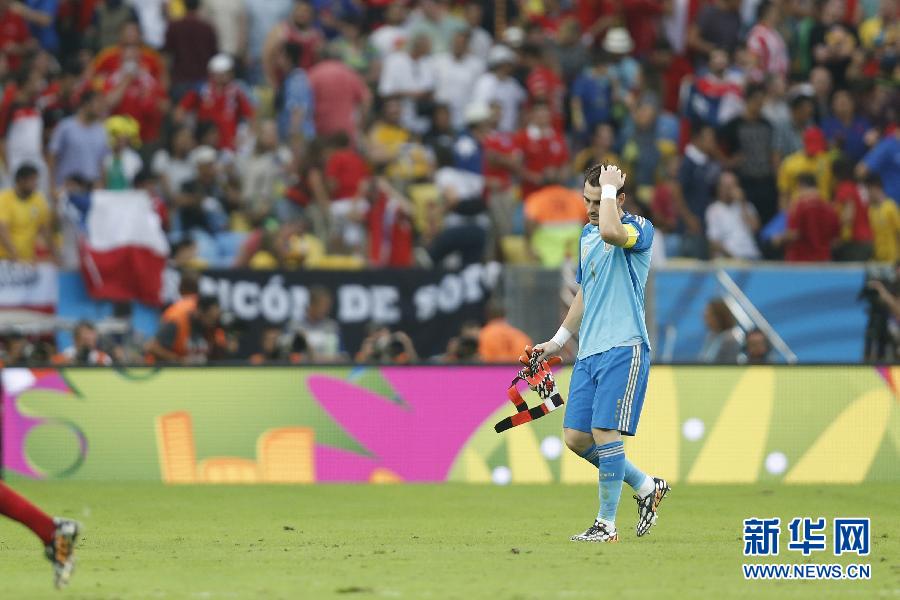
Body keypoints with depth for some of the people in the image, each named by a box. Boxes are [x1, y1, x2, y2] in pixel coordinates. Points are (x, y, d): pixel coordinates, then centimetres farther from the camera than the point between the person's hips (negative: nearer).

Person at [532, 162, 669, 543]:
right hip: (589, 351, 8)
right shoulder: (587, 234, 17)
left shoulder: (639, 228, -8)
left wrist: (609, 188, -19)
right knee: (576, 438, 4)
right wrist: (559, 340, 28)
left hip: (623, 348, -8)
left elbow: (611, 232, -33)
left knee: (604, 432, -13)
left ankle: (607, 524, -5)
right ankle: (646, 486, 21)